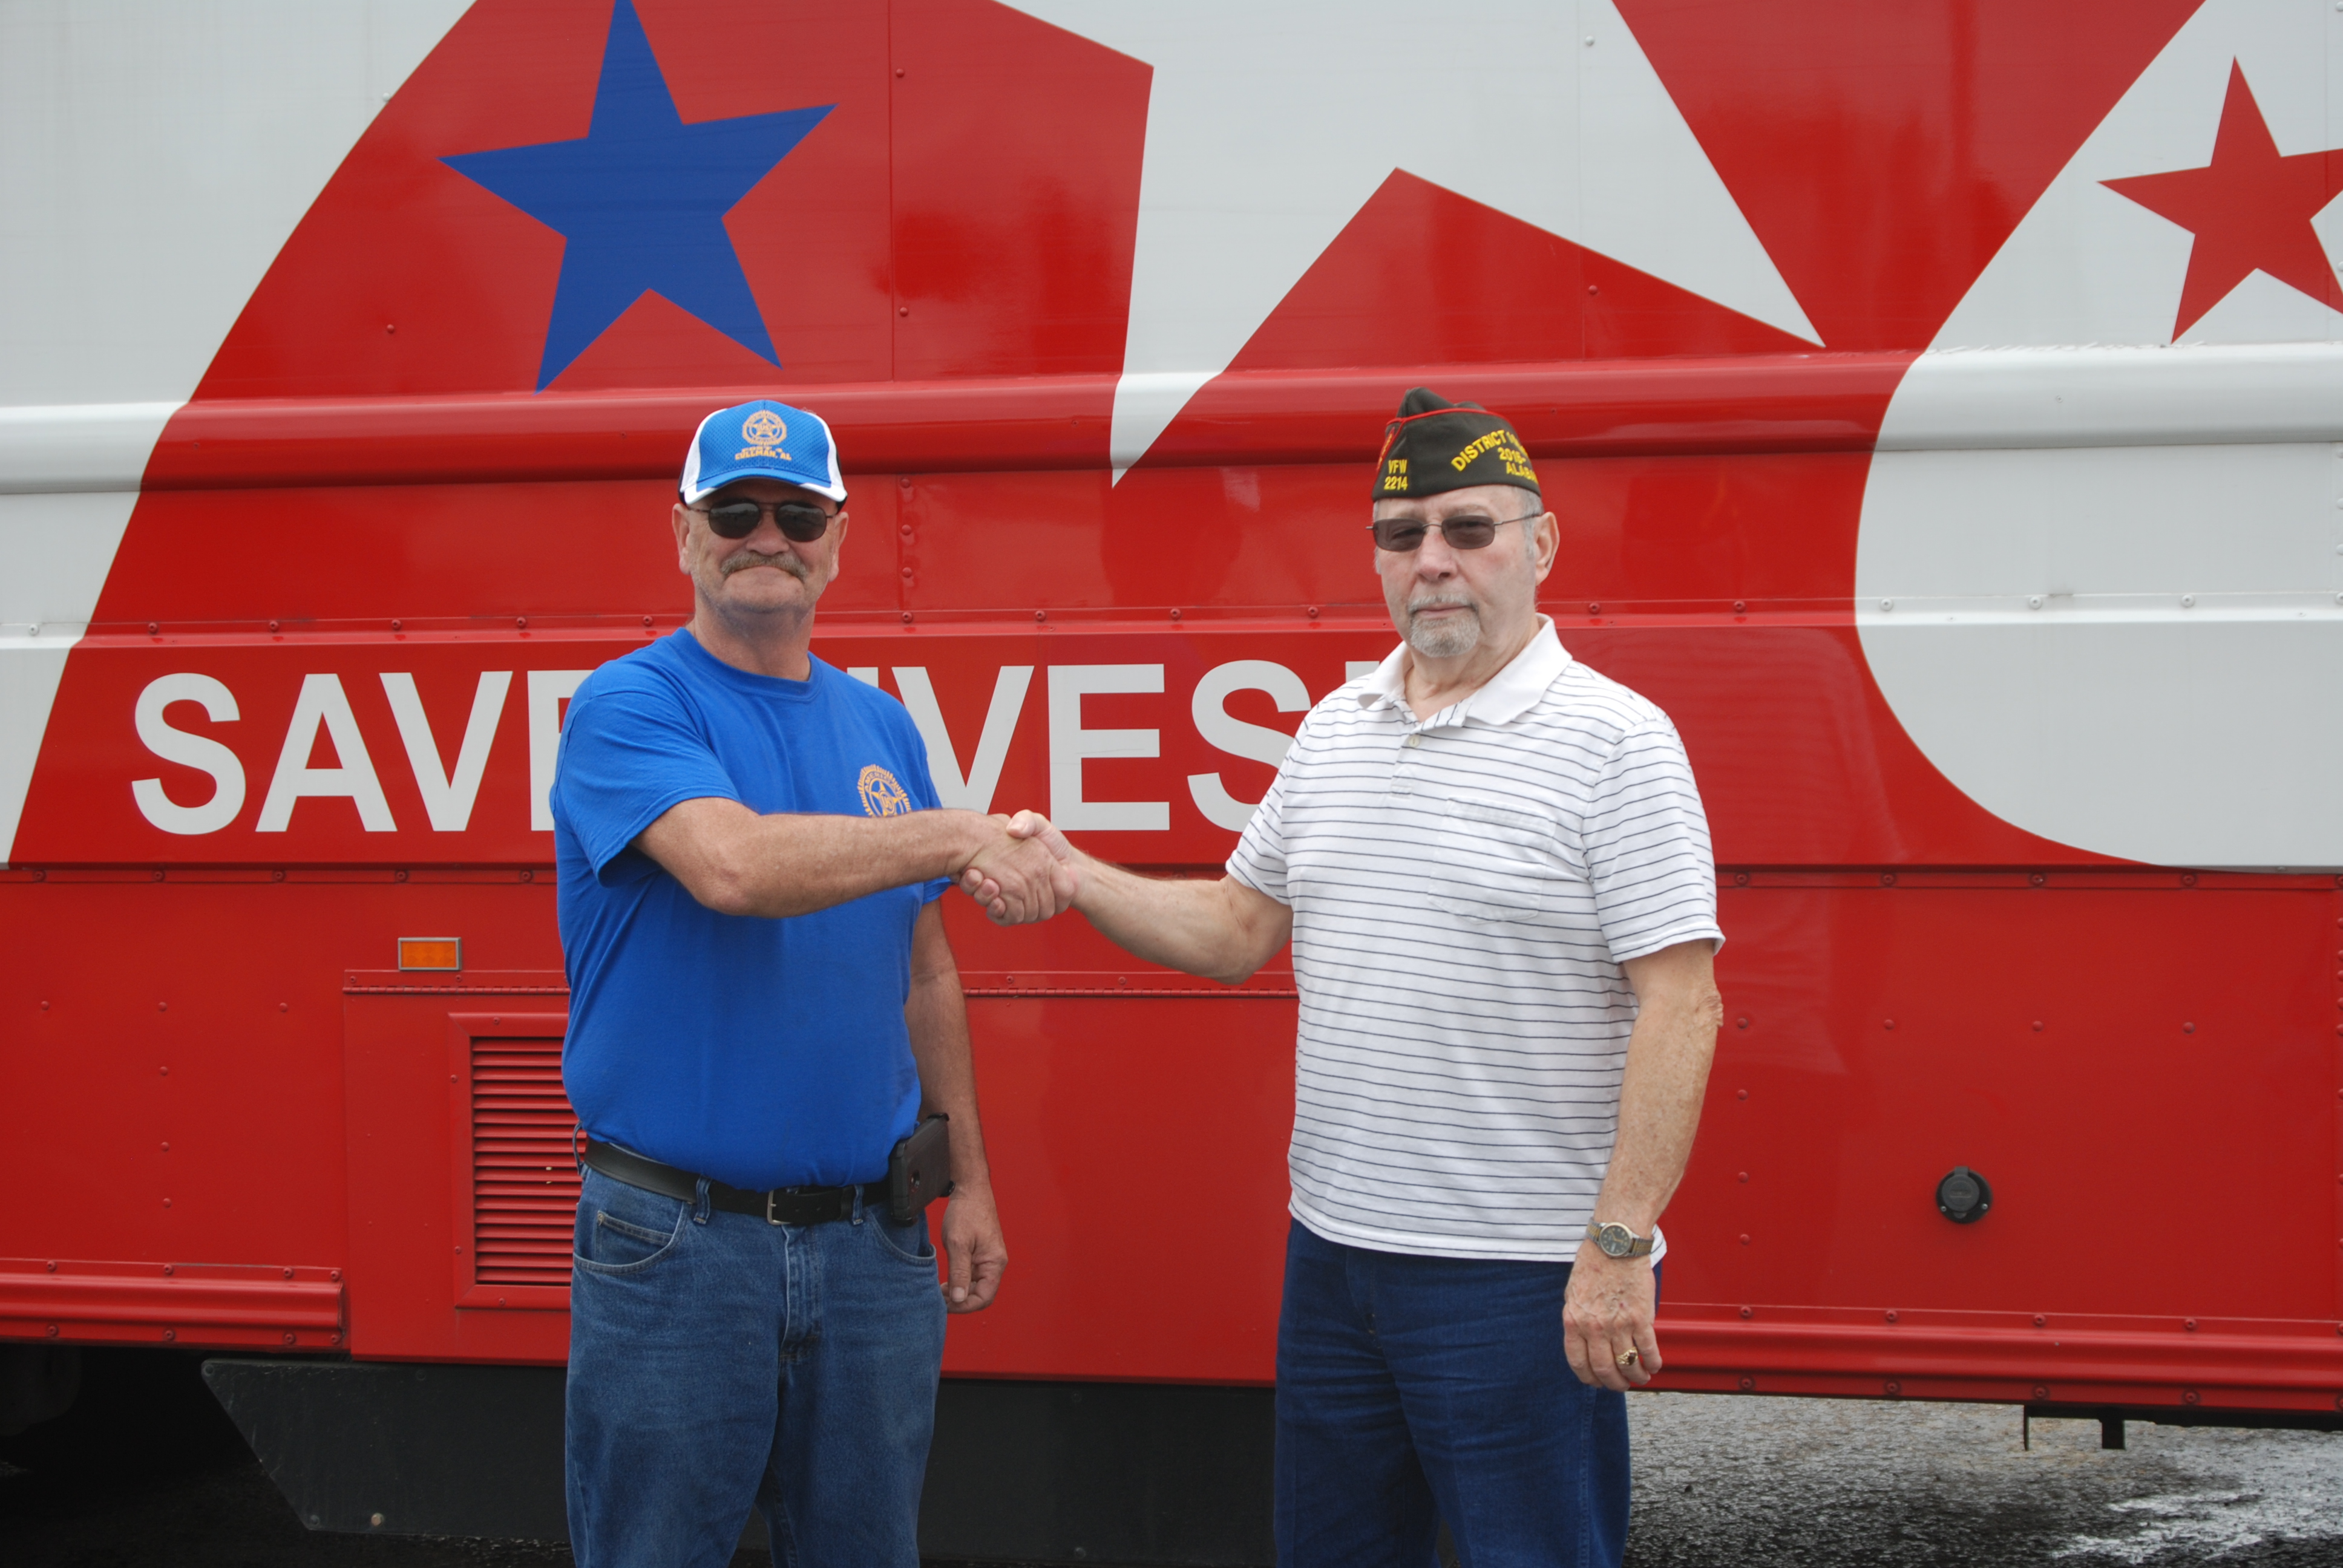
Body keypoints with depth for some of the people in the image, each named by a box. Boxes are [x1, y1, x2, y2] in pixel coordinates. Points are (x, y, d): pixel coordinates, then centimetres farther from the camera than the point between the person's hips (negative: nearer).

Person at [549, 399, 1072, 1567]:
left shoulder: (881, 727, 11)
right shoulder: (630, 707, -7)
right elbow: (733, 863, -27)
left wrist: (969, 1178, 14)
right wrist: (955, 837, -27)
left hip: (869, 1238, 5)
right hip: (674, 1240, -5)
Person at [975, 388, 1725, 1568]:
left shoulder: (1614, 741, -11)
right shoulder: (1333, 731, 11)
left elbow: (1681, 1004, -16)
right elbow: (1238, 930, 18)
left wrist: (1620, 1242, -21)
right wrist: (1070, 876, 4)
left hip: (1525, 1275, -7)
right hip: (1333, 1248, 7)